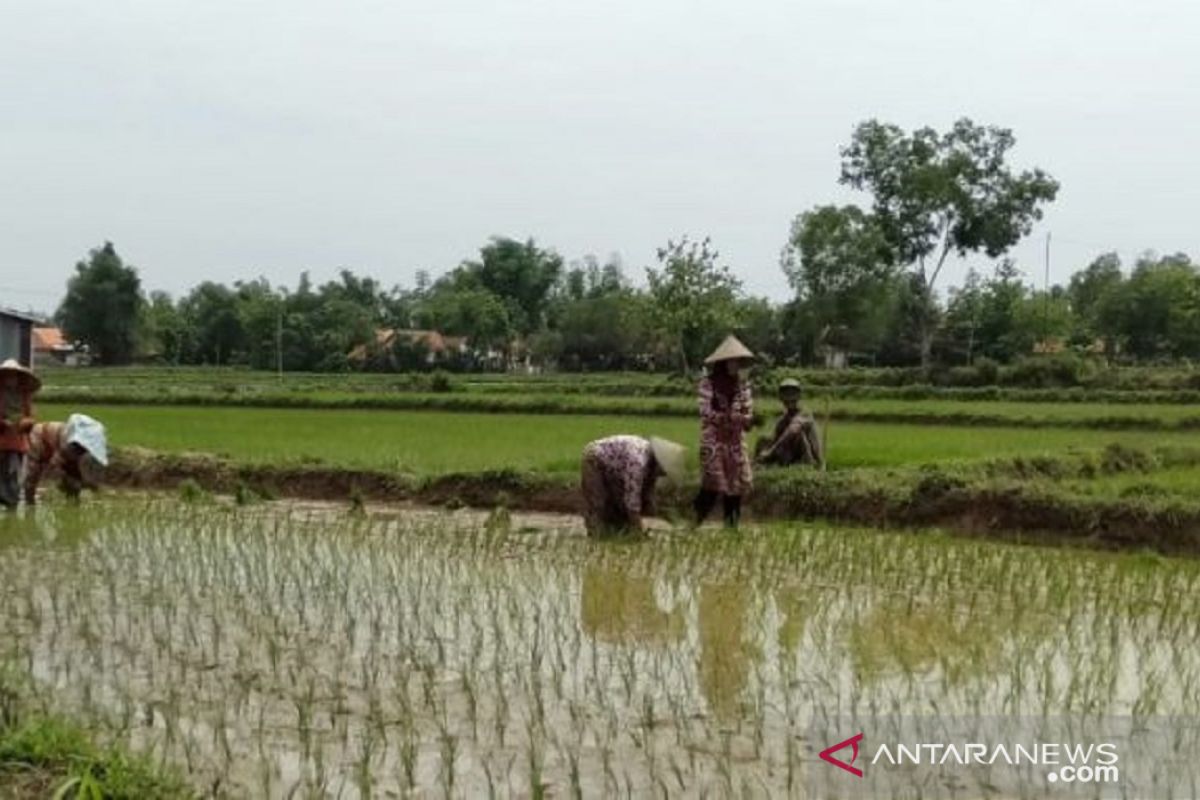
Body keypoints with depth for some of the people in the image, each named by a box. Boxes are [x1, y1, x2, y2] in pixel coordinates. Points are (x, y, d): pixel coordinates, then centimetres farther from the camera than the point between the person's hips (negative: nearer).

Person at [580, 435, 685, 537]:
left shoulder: (653, 464, -10)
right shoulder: (638, 462, -37)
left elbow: (648, 492, -1)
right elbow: (632, 497, -37)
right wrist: (638, 531, -34)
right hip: (595, 461, -8)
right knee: (598, 507, -12)